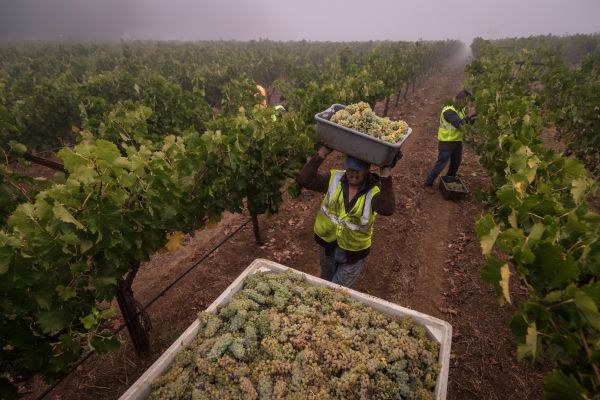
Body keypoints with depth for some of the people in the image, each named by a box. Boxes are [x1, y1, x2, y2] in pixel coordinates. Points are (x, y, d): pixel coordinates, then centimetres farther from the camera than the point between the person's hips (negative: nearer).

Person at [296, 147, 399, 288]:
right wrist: (322, 154, -29)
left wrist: (385, 174, -43)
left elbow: (387, 209, -41)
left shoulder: (374, 190, -20)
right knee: (326, 282, 32)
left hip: (353, 251, -3)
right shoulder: (334, 178, -14)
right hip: (327, 243, 3)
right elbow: (303, 180, -24)